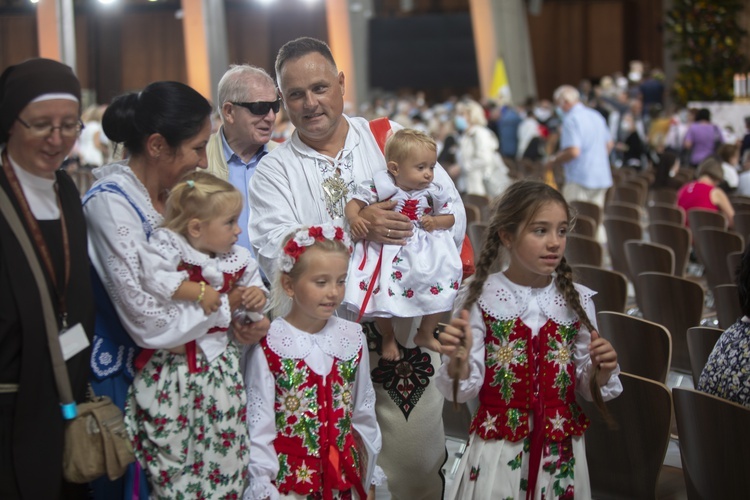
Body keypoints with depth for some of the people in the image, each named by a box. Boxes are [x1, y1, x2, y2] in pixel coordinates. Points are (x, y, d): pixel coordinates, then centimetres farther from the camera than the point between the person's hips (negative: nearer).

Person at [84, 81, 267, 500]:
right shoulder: (111, 203, -21)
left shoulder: (168, 194, 3)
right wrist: (223, 308, -10)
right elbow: (149, 324, -25)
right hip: (123, 376, -8)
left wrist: (232, 319, -7)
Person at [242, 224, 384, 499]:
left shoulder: (353, 338, -1)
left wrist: (369, 477, 11)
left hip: (345, 474, 4)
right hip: (289, 476, -4)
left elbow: (364, 412, 8)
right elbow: (258, 423, -10)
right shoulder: (268, 345, -13)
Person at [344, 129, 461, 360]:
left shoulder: (434, 193, 1)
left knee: (440, 290, -3)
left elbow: (449, 217, 11)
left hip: (426, 251, 3)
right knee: (381, 295, -12)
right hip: (386, 251, -3)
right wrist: (354, 219, -29)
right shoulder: (379, 187, -10)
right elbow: (354, 203, -7)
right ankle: (388, 337, 20)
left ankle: (426, 334, 26)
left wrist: (436, 222, -11)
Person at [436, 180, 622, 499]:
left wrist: (601, 370, -15)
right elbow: (464, 391, -9)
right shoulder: (480, 299, -10)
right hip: (498, 452, -3)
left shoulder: (577, 301, -2)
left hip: (561, 452, 3)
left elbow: (588, 389, 5)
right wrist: (458, 361, -29)